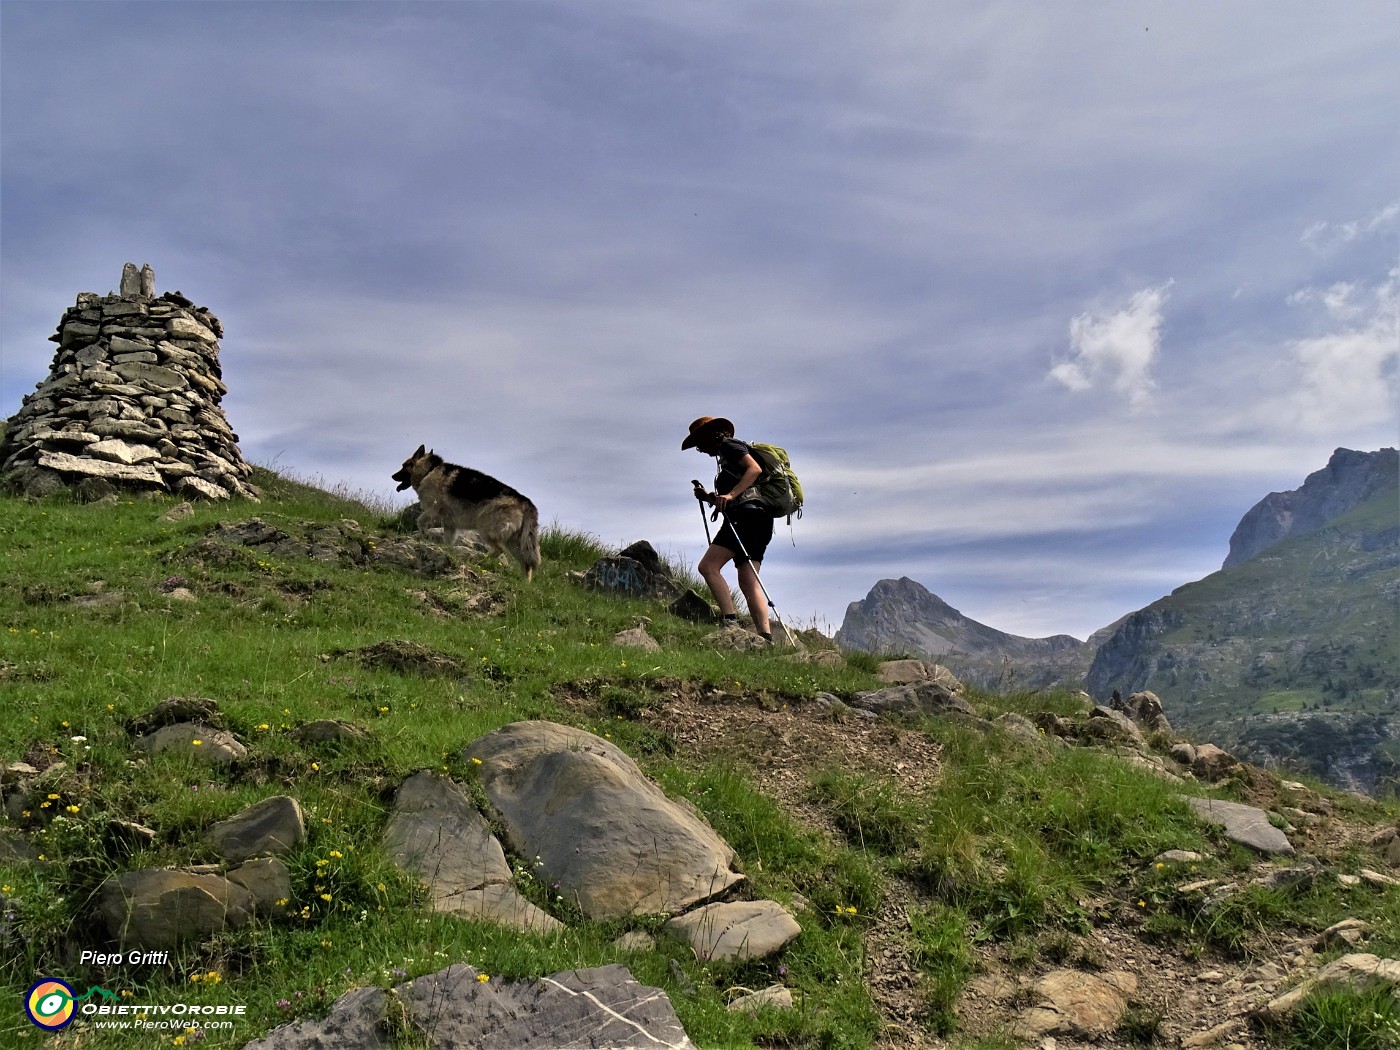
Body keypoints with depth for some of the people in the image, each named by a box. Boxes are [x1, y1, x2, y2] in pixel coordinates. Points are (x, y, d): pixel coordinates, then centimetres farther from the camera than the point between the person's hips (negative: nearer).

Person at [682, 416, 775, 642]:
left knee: (708, 566, -16)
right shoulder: (726, 457, 32)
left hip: (748, 513, -10)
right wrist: (708, 497, 17)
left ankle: (730, 621, -24)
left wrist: (730, 495, -20)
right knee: (748, 583, 2)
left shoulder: (729, 445, 6)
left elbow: (755, 469, -13)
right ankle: (765, 635, -8)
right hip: (759, 521, 10)